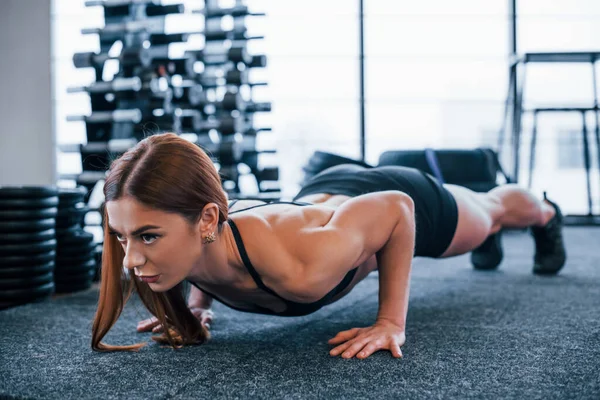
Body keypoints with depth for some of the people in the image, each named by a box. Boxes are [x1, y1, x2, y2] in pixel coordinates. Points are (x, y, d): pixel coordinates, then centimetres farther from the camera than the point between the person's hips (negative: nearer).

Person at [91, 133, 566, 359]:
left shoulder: (296, 270, -50)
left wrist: (392, 322, -30)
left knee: (490, 212, 34)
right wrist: (197, 304, -13)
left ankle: (546, 213, 71)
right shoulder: (194, 238, -32)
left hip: (408, 203, -5)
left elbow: (396, 208, -32)